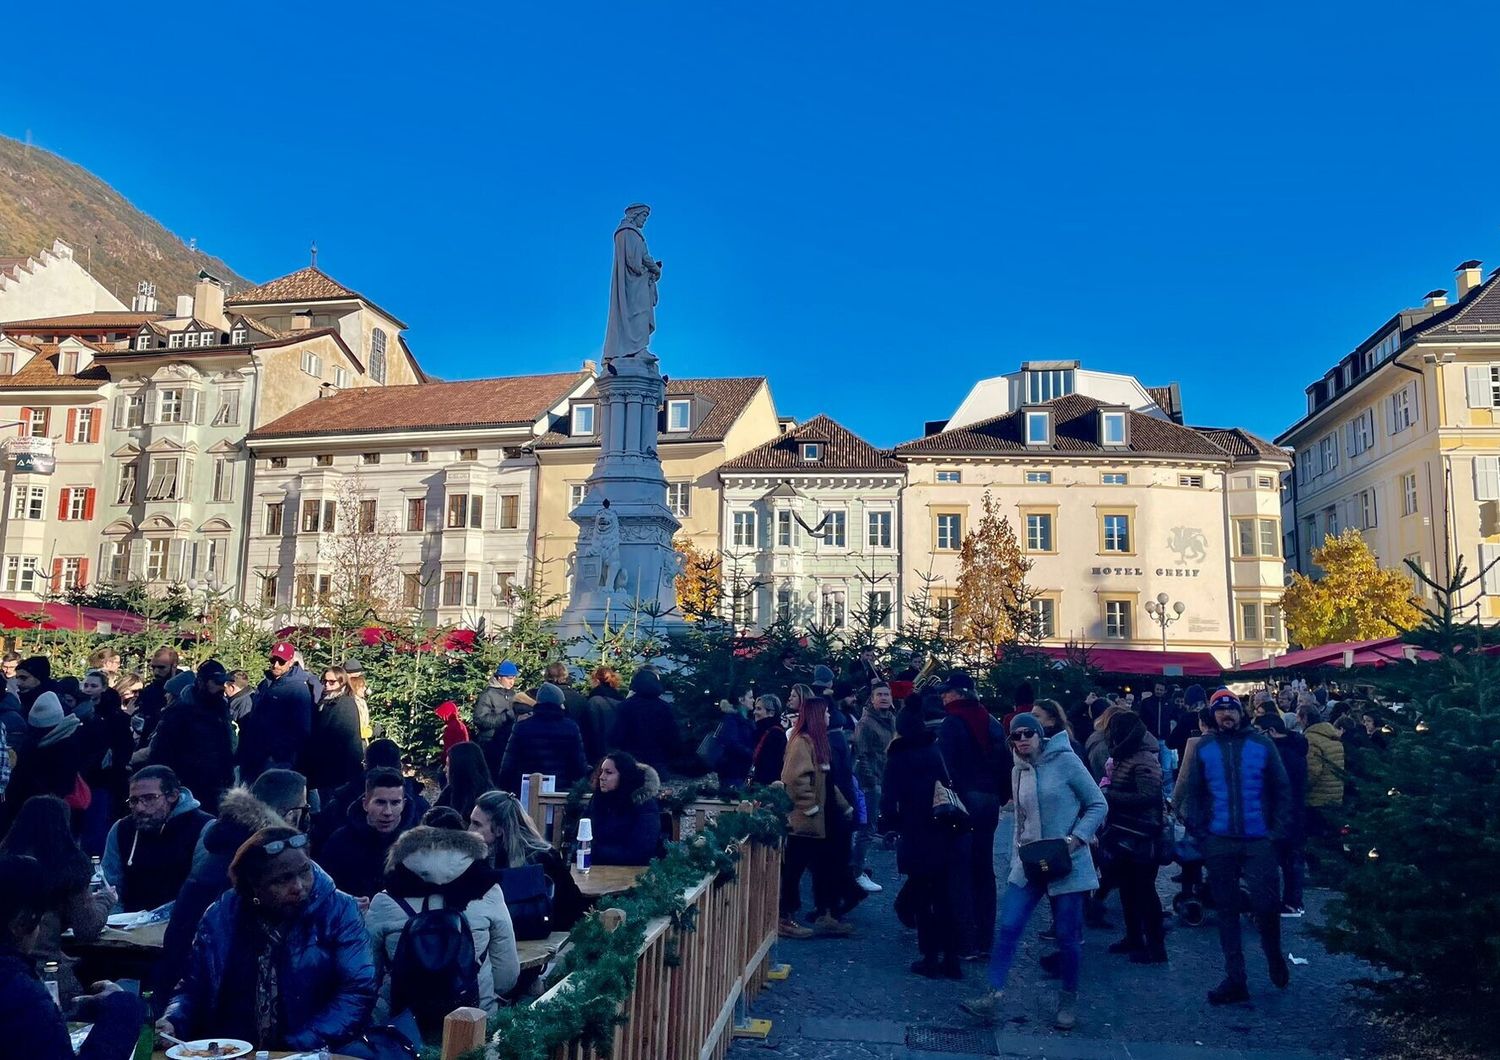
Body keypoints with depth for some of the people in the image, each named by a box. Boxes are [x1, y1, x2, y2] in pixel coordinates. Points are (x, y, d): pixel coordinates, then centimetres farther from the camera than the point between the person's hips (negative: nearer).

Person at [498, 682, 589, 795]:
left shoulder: (521, 726, -1)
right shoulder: (571, 727, -3)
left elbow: (508, 765, -1)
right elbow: (580, 765, -3)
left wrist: (505, 787, 8)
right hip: (561, 789, 0)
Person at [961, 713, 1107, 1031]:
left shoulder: (1065, 761, -10)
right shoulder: (1018, 771, 8)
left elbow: (1098, 805, -8)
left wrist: (1076, 840, -18)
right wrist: (1016, 858, 13)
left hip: (1067, 863, -5)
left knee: (1067, 935, 6)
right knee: (1007, 927, -4)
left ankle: (1069, 999, 26)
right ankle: (993, 996, -1)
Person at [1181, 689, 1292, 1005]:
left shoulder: (1261, 745, 0)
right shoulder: (1203, 748, 3)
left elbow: (1281, 789, 3)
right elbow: (1195, 793, 6)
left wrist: (1278, 830, -5)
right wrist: (1199, 833, -2)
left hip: (1259, 840, -1)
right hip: (1219, 841, 2)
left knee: (1265, 904, -1)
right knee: (1226, 909, 6)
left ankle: (1275, 956, 30)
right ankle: (1235, 979, 14)